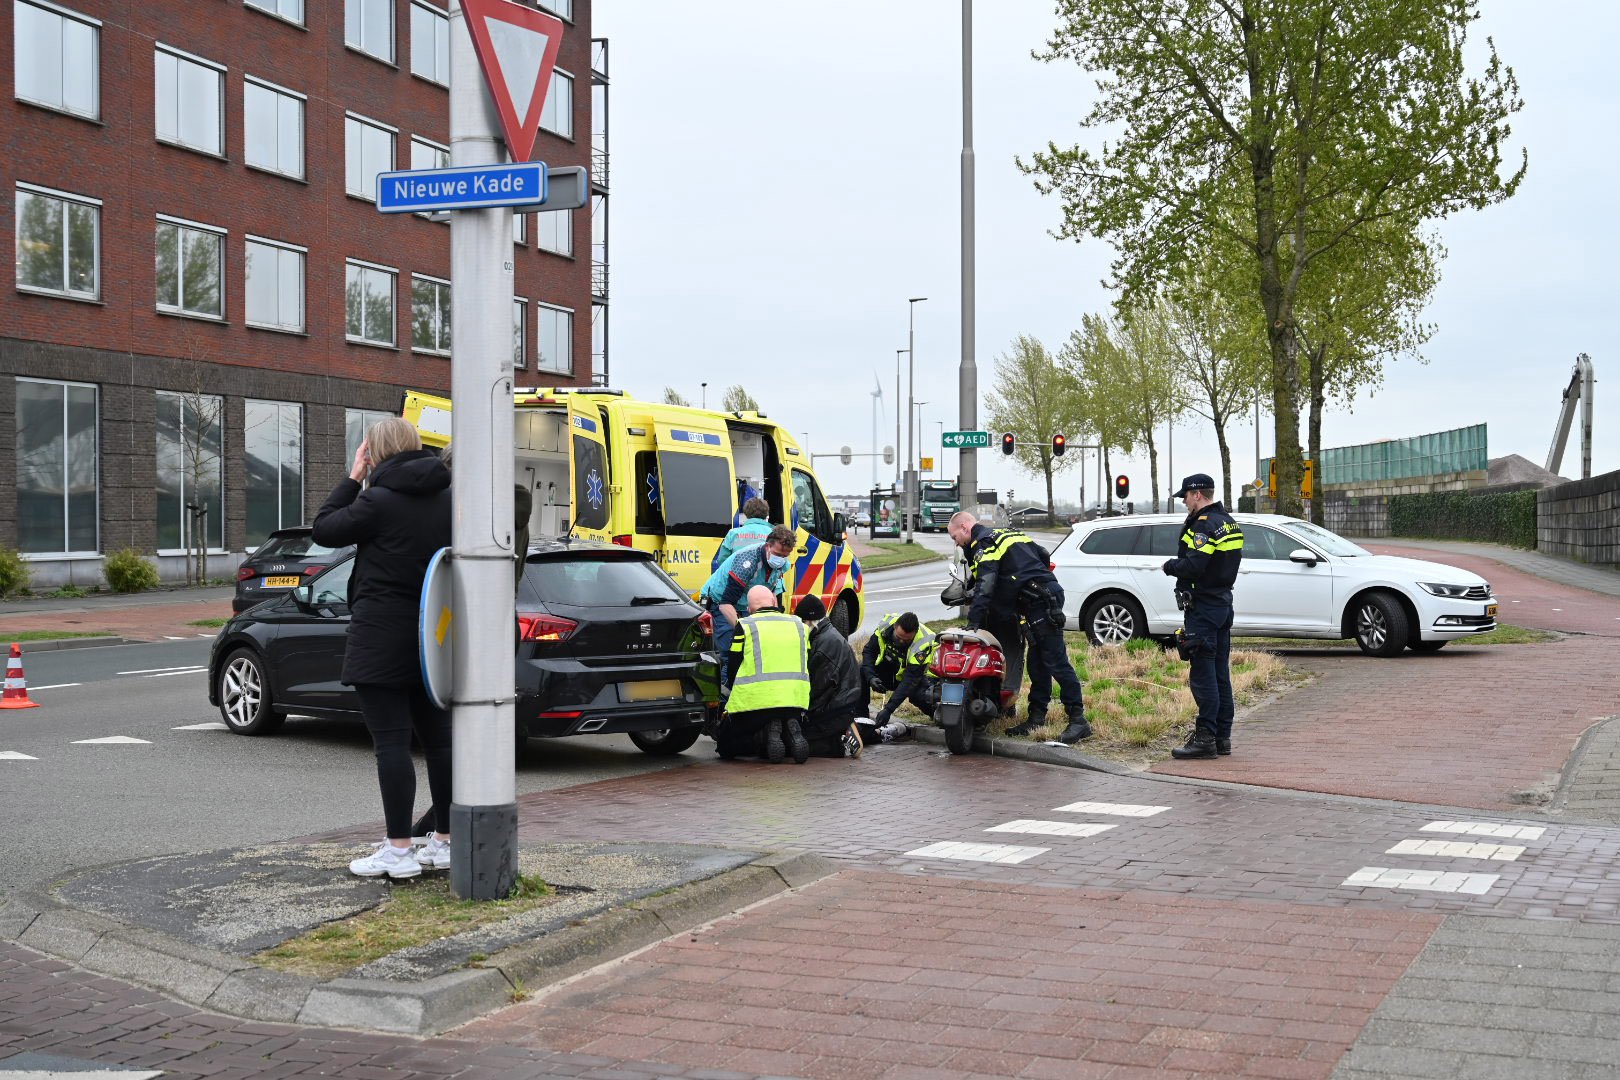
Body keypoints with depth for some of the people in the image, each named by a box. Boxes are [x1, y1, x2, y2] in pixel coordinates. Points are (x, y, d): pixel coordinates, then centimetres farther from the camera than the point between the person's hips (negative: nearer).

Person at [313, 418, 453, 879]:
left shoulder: (379, 500, -15)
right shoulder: (446, 498, 6)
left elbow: (323, 529, -3)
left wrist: (352, 478, 2)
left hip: (383, 638, -7)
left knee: (391, 742, -4)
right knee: (438, 738, 12)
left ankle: (399, 850, -2)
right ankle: (446, 841, 19)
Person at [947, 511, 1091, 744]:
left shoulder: (983, 543, -5)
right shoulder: (1007, 534, 24)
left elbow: (985, 587, -17)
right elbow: (1044, 556, 27)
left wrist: (973, 623, -20)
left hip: (1040, 602, -10)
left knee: (1055, 661, -12)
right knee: (1038, 663, 11)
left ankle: (1078, 720, -15)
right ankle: (1037, 718, 14)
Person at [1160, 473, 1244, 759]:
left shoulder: (1205, 525, -16)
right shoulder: (1229, 523, 15)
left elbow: (1193, 566, -25)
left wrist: (1170, 566, -6)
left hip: (1203, 607, -10)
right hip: (1223, 603, 10)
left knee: (1202, 674, -8)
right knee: (1220, 673, 12)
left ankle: (1205, 738, -7)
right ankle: (1222, 736, 16)